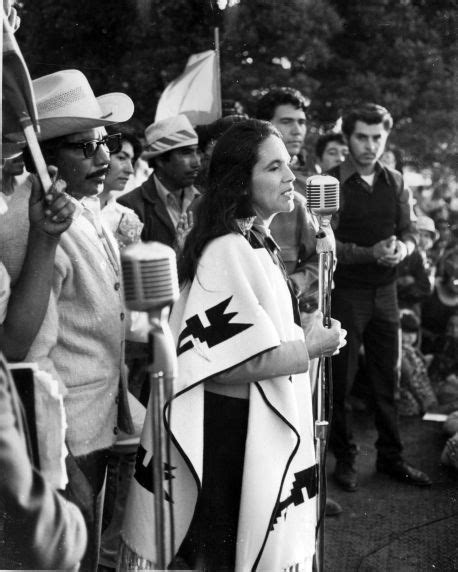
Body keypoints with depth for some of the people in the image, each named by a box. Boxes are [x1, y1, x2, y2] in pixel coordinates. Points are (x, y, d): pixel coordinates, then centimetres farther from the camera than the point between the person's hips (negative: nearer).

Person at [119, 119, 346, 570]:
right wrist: (309, 349, -15)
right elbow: (233, 364, -24)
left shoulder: (259, 243, 10)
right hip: (230, 425, -10)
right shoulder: (229, 251, -21)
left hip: (260, 421, 10)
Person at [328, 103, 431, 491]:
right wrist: (370, 253, -25)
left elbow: (409, 230, 9)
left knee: (387, 378, 12)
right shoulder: (331, 182, -8)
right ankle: (345, 459, 19)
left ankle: (391, 457, 25)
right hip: (345, 294, -5)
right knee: (342, 381, 5)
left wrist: (403, 247, -14)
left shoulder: (395, 182, 9)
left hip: (385, 292, 5)